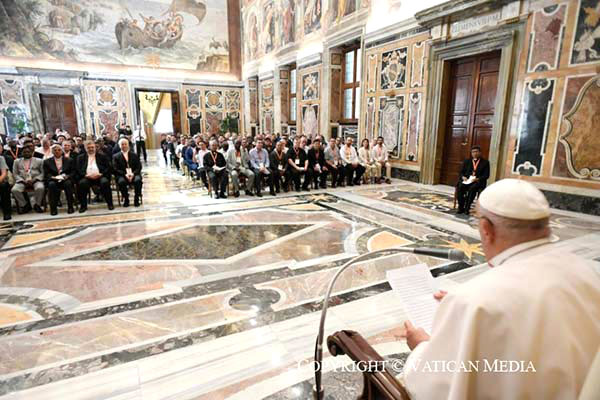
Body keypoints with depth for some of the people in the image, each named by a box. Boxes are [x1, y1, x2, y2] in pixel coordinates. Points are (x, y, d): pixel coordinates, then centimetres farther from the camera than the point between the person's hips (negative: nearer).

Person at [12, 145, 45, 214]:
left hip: (35, 180, -2)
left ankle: (37, 205, -13)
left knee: (40, 188, -35)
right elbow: (15, 174, 11)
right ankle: (25, 205, -7)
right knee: (14, 190, -28)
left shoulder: (39, 161, 14)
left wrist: (34, 180, -11)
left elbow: (43, 173, 5)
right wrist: (23, 180, -8)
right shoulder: (17, 161, 19)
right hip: (22, 181, 2)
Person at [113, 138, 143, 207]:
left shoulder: (134, 155, 17)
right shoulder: (116, 156, 13)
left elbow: (139, 167, 7)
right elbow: (115, 169, 2)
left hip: (134, 174, 1)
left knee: (138, 180, -33)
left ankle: (136, 199, -18)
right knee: (121, 182, -34)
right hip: (122, 175, -1)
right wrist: (125, 174, -15)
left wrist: (133, 174, -12)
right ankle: (126, 199, -15)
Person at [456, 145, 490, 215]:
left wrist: (477, 179, -16)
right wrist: (463, 177, -7)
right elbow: (462, 172, 15)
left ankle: (467, 208, -31)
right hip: (466, 180, 3)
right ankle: (461, 207, -22)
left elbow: (486, 175, 2)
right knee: (460, 187, -30)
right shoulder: (467, 161, 18)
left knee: (472, 188, -36)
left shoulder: (485, 162, 9)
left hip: (478, 181, -2)